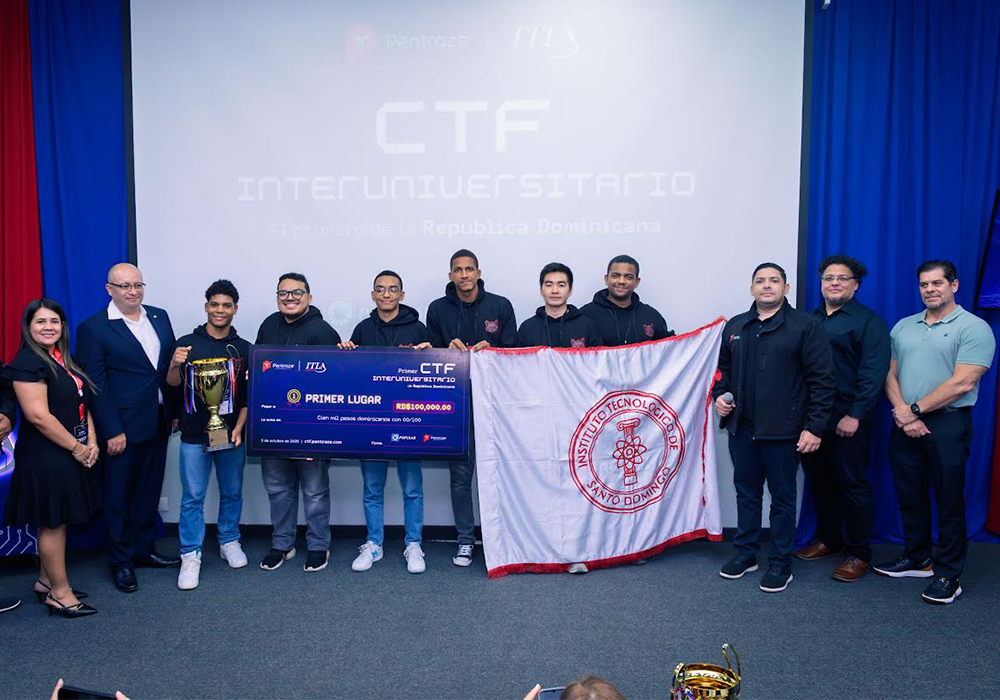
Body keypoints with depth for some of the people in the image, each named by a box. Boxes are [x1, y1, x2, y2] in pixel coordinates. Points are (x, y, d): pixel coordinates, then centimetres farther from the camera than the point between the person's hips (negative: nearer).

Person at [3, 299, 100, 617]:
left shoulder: (64, 360, 12)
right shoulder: (28, 362, -14)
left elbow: (81, 403, 14)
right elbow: (38, 416, -21)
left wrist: (91, 442, 0)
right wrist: (77, 448, -15)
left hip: (71, 455, 8)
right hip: (46, 457, -8)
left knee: (57, 521, 16)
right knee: (52, 522, 1)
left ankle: (46, 581, 30)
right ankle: (59, 593, 12)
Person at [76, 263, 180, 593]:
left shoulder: (159, 317, 7)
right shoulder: (93, 328, -9)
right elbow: (96, 384, -12)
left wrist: (176, 411, 7)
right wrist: (112, 430, -15)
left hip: (158, 422, 6)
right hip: (123, 427, -5)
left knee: (149, 490, 16)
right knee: (119, 495, 7)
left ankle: (144, 549, 31)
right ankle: (121, 561, 21)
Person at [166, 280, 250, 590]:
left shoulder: (243, 349, 3)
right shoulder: (187, 343, 0)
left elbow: (248, 395, 3)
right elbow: (172, 384, -3)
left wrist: (239, 428, -8)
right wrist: (175, 364, -24)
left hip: (231, 434, 2)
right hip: (194, 435, -1)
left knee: (232, 493, 13)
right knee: (192, 497, 3)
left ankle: (229, 543, 31)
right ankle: (190, 556, 13)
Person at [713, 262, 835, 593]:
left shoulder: (806, 326, -5)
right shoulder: (735, 327, 11)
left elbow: (822, 380, -7)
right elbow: (724, 369, 24)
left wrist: (815, 426, -12)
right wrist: (720, 395, 5)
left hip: (783, 430, -4)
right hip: (741, 428, 5)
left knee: (782, 497, 7)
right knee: (746, 492, 14)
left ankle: (781, 564, 19)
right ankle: (746, 553, 29)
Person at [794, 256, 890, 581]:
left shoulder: (869, 322, -3)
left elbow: (873, 373, -11)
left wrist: (855, 416, -17)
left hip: (848, 422, -5)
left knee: (852, 484, 2)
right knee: (819, 481, 13)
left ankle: (858, 553, 13)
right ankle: (828, 539, 29)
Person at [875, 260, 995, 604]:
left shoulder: (973, 328, -7)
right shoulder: (903, 327, 12)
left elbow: (962, 383, -15)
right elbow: (890, 375, 8)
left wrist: (914, 411, -13)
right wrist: (902, 412, -8)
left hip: (947, 424, -5)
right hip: (905, 424, 6)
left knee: (949, 501, 3)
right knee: (910, 496, 14)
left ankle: (948, 574, 14)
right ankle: (916, 559, 30)